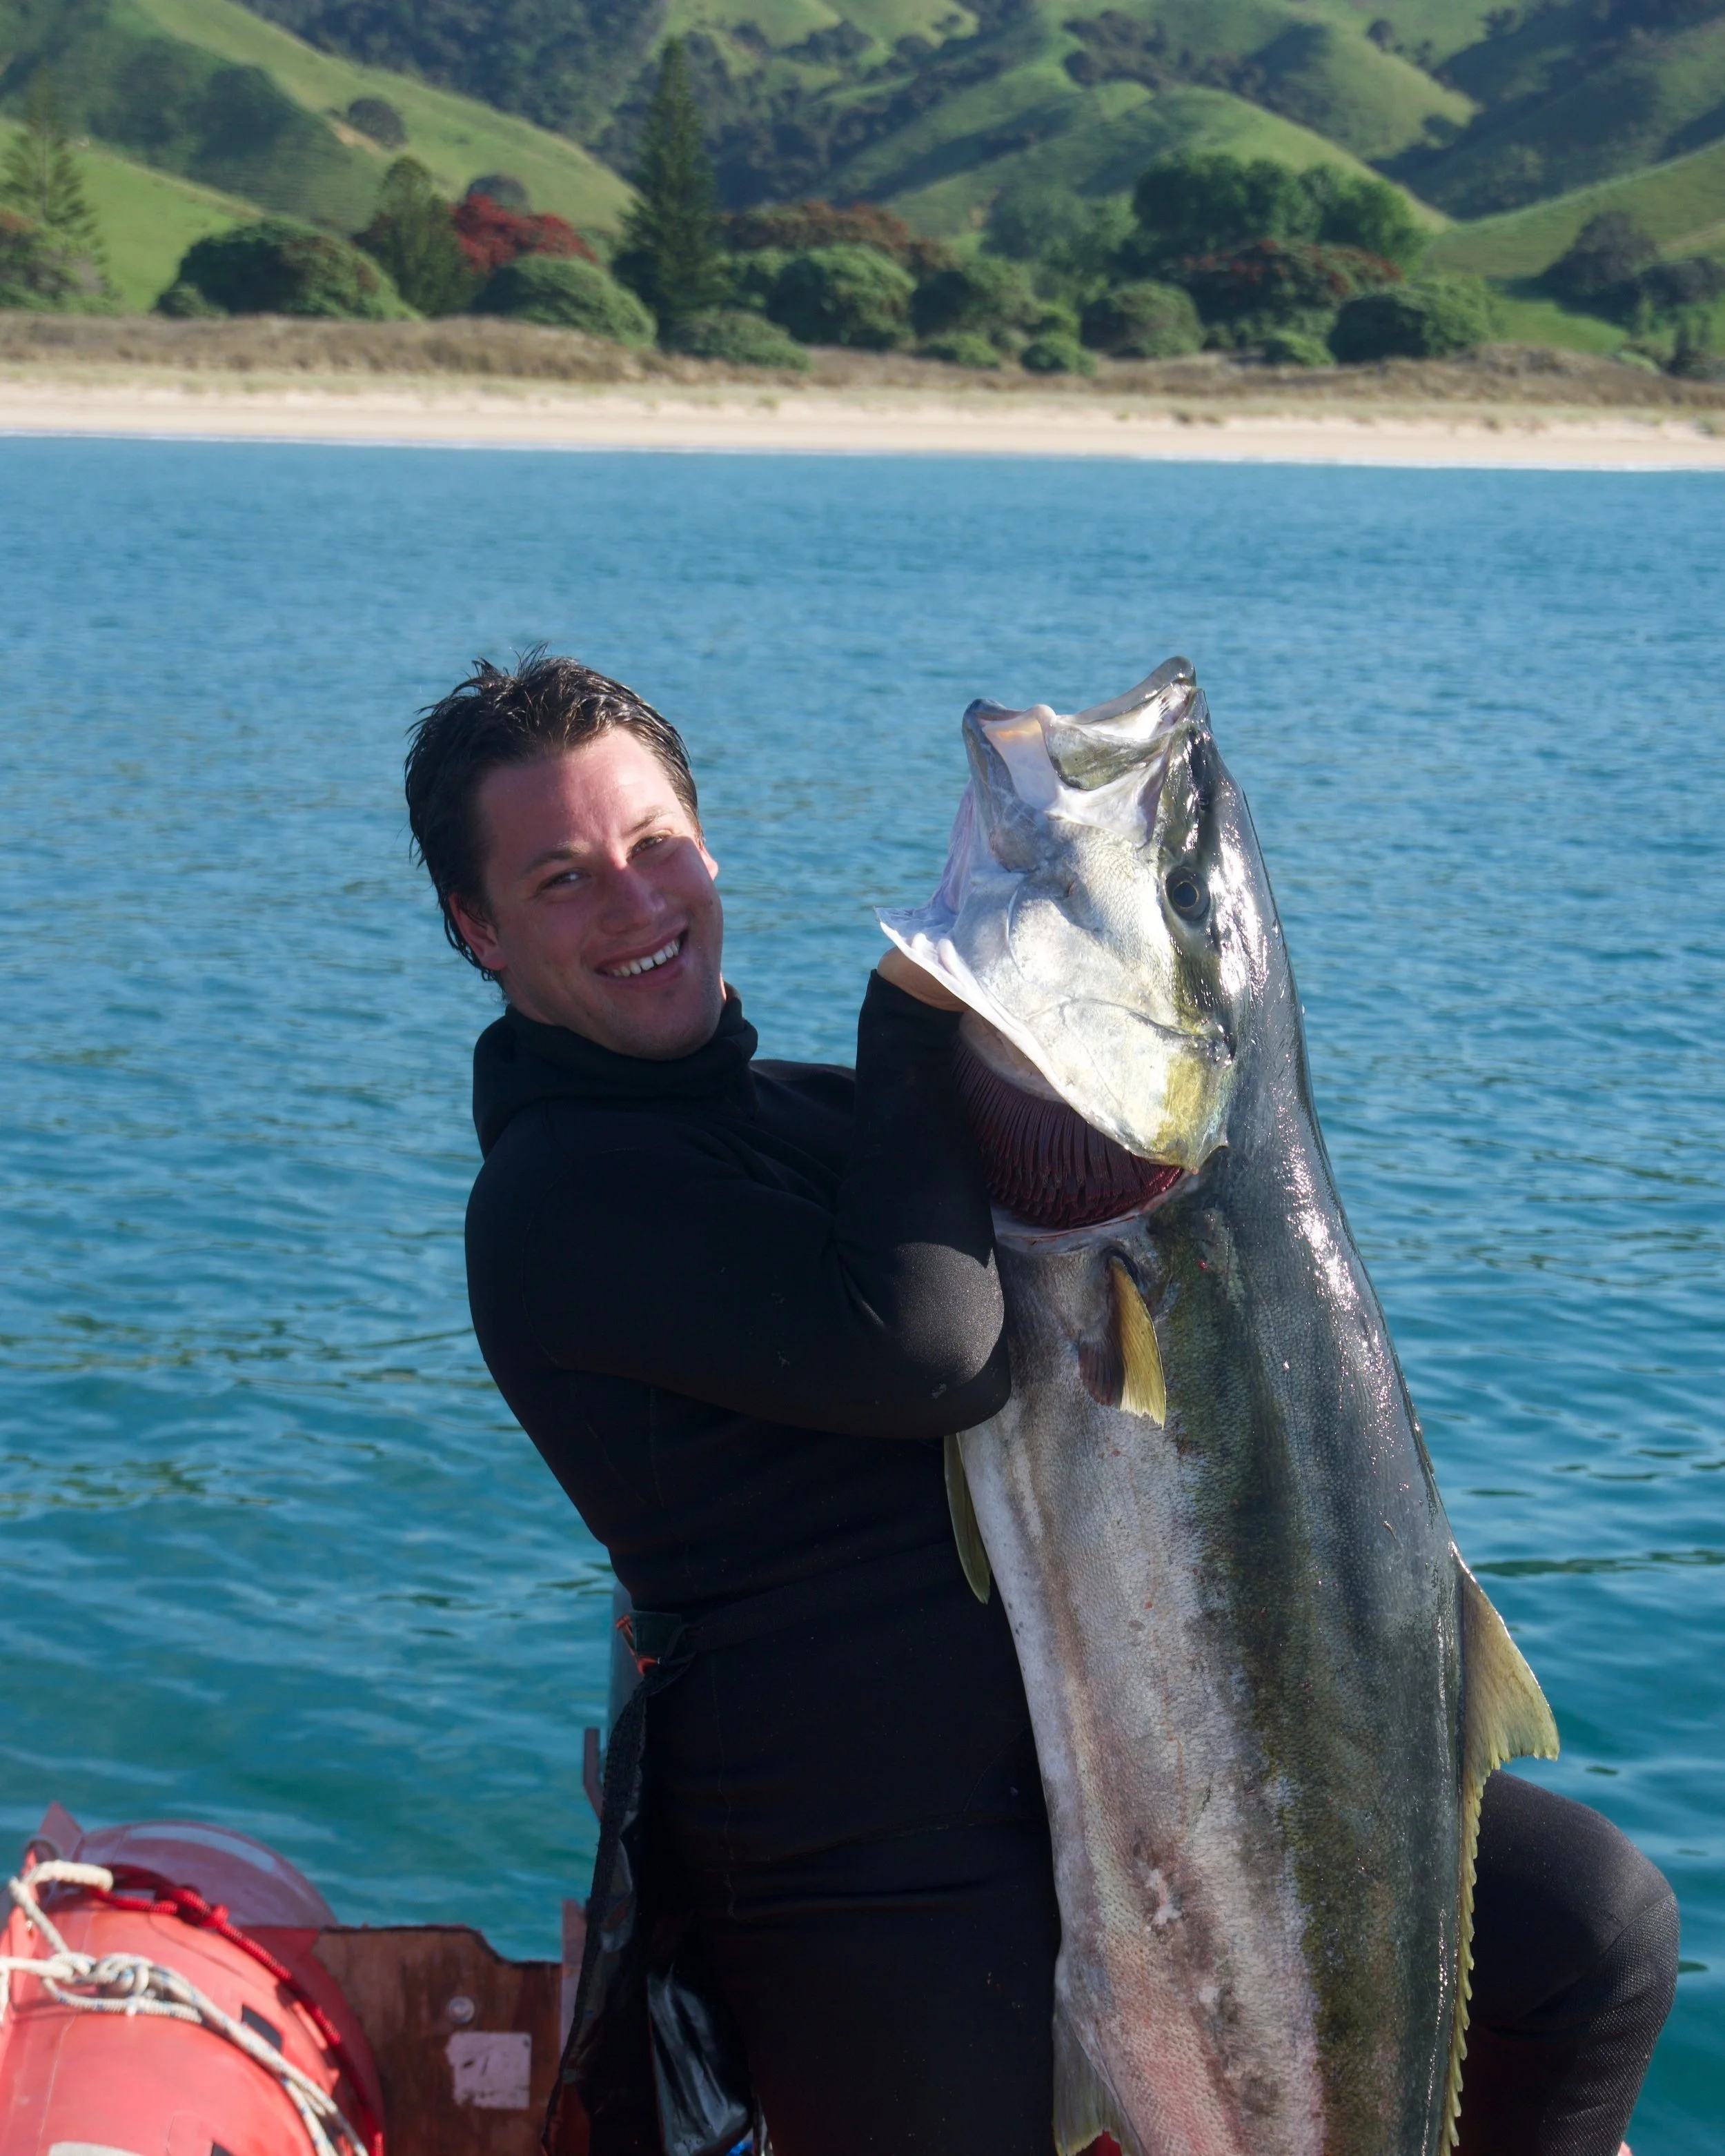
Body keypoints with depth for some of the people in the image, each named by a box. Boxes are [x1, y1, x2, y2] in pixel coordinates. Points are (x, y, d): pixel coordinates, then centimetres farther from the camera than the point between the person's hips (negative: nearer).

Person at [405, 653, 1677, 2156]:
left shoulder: (795, 1115, 18)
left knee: (1605, 1922, 0)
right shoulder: (558, 1200, -12)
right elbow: (932, 1351, -23)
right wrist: (916, 1007, -12)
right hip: (881, 1859, -7)